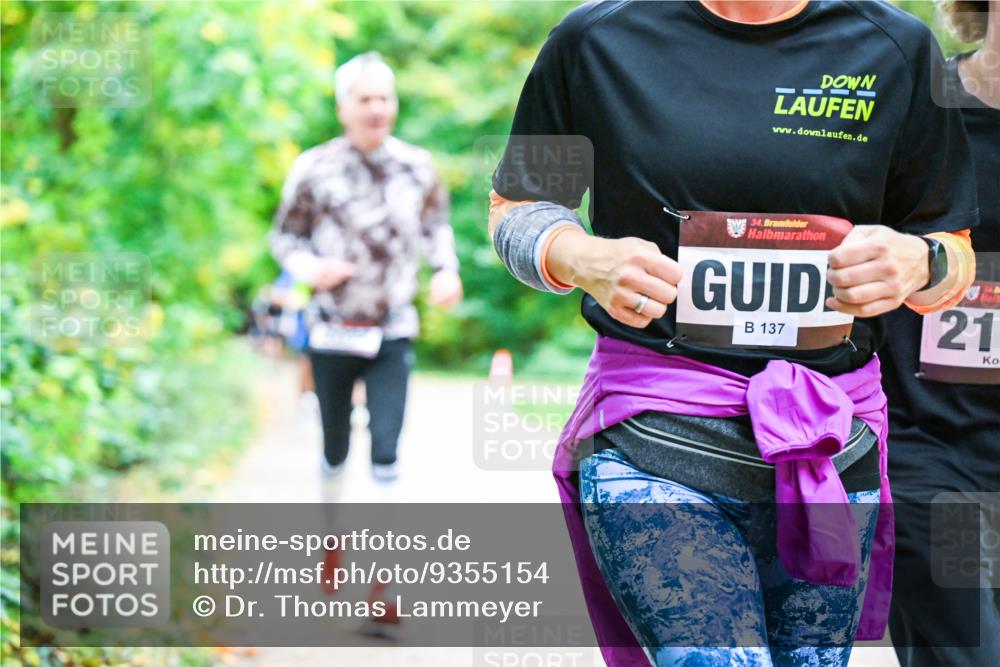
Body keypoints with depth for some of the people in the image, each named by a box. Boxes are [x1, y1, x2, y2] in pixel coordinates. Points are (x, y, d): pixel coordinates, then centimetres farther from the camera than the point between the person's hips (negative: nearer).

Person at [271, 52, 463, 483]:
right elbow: (284, 236, 1)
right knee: (333, 446, 13)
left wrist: (446, 269, -3)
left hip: (392, 333, 1)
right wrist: (311, 268, -19)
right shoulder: (314, 169, -7)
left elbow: (436, 224, 15)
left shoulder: (415, 167, 0)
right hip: (331, 330, 0)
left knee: (387, 444, -11)